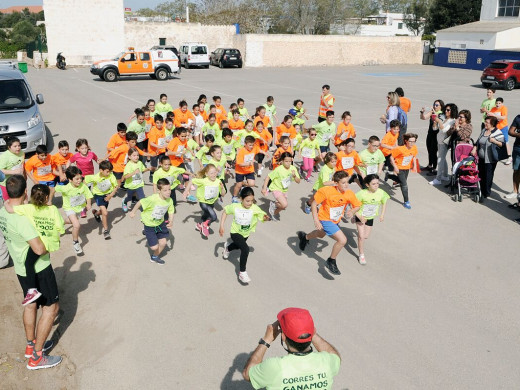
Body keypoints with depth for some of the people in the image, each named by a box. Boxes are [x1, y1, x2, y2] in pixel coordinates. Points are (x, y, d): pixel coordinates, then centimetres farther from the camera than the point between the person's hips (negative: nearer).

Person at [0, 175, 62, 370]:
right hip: (38, 270, -9)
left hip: (21, 268, 9)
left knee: (31, 304, 24)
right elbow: (40, 249, -34)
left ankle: (31, 345, 39)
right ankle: (36, 357, 9)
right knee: (51, 307, 4)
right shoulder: (22, 219, -32)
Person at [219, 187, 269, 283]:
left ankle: (227, 247, 71)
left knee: (238, 246, 34)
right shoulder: (235, 207, -24)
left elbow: (263, 216, -30)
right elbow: (225, 211, -8)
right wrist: (221, 226, -12)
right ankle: (242, 272, -13)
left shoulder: (255, 208, -26)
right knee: (245, 248, -27)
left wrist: (266, 217, -55)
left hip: (246, 233, 4)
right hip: (235, 233, -4)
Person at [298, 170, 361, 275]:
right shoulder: (326, 191, -29)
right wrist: (316, 220, -26)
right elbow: (314, 204, -19)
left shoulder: (349, 194, -18)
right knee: (342, 240, -20)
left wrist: (352, 211, -26)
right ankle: (331, 261, 4)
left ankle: (305, 237, 66)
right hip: (325, 220, -7)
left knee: (321, 235, 34)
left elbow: (357, 206, -3)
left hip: (336, 221, 7)